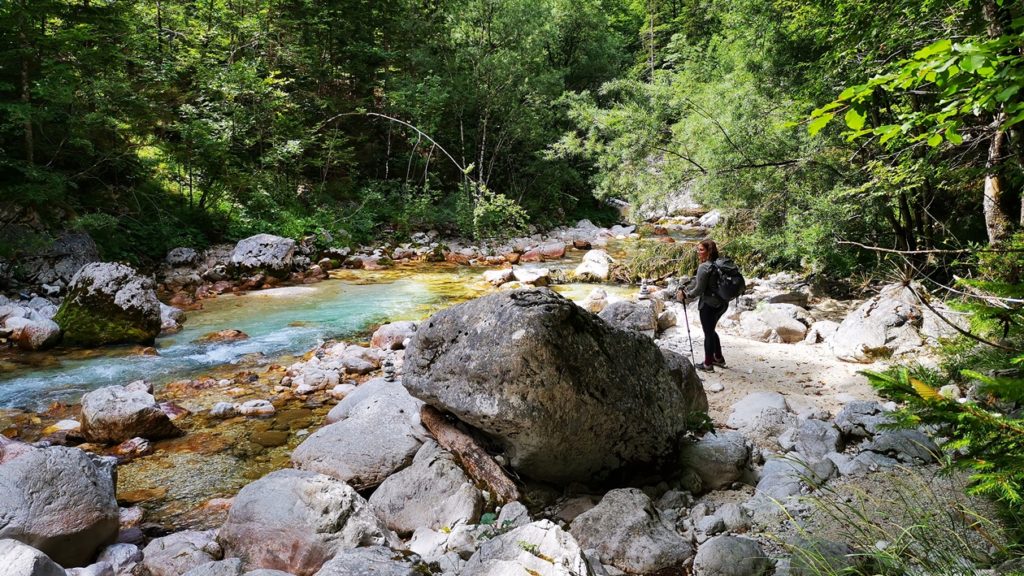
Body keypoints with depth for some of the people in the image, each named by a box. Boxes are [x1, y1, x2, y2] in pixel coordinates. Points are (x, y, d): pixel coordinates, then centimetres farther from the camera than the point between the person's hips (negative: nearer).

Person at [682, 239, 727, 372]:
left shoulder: (704, 267, -21)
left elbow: (699, 289, -17)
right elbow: (697, 280, 12)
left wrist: (687, 295, -1)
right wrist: (686, 290, 12)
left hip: (709, 305, -8)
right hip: (722, 303, 8)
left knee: (708, 333, 7)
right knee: (711, 331, 25)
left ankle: (708, 364, 20)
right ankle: (719, 358, 36)